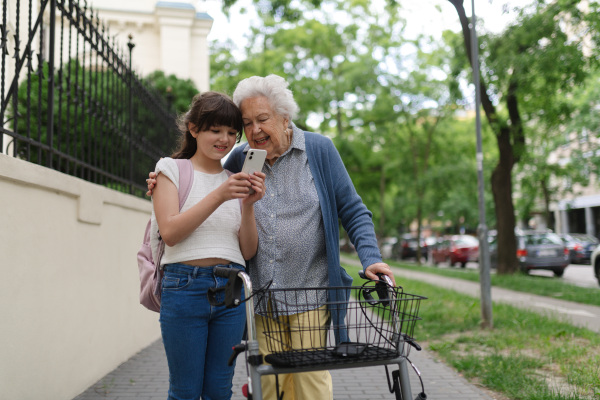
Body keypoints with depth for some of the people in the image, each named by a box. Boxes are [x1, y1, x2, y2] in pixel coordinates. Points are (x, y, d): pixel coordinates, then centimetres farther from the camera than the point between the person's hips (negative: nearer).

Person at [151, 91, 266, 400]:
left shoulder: (237, 180, 14)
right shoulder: (172, 169, 5)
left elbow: (249, 252, 9)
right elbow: (169, 232, -10)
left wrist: (248, 205, -7)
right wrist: (218, 196, -18)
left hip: (230, 290, 3)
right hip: (184, 286, -3)